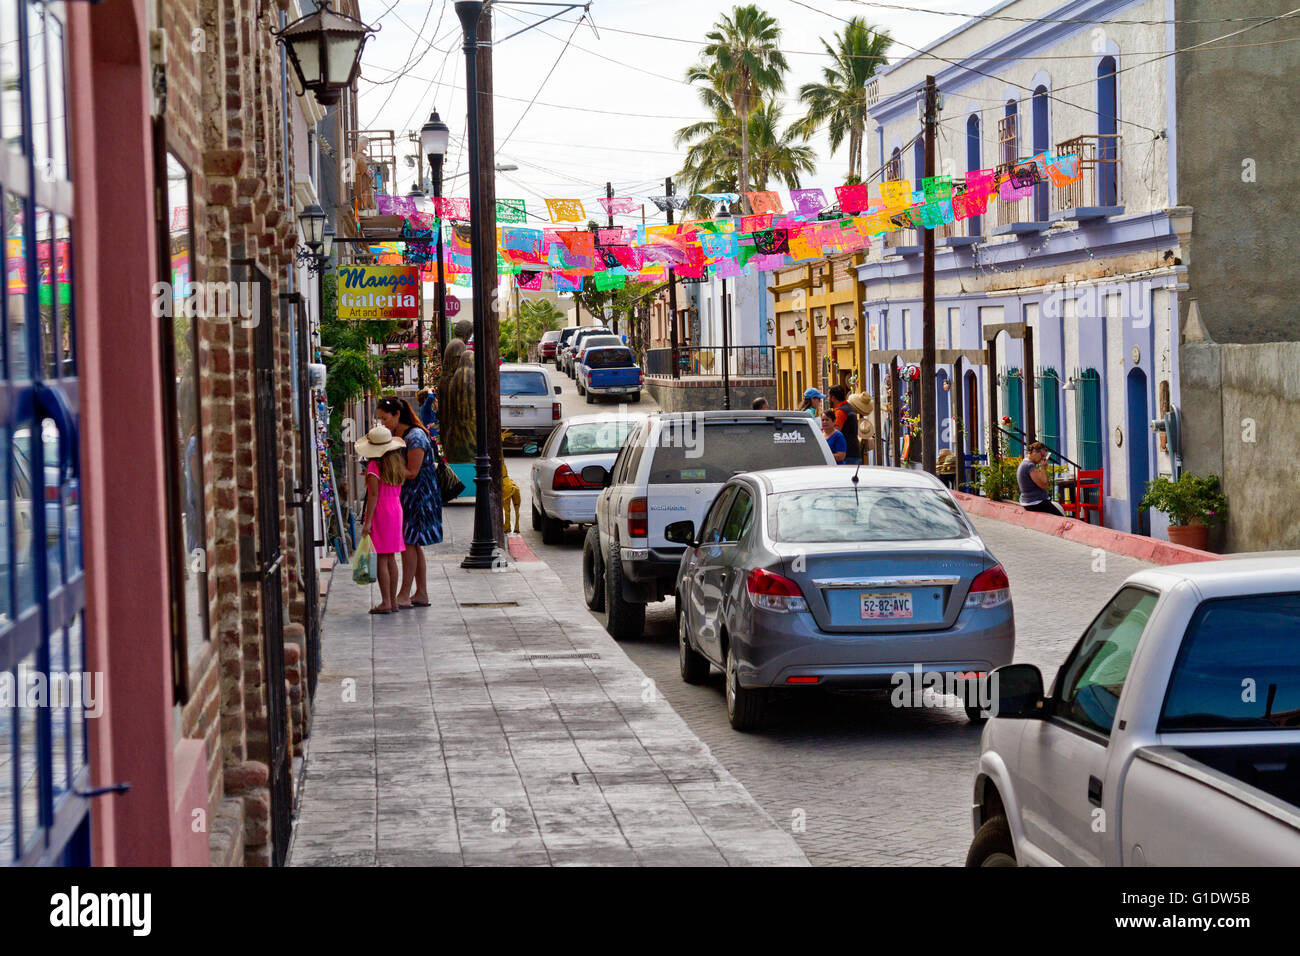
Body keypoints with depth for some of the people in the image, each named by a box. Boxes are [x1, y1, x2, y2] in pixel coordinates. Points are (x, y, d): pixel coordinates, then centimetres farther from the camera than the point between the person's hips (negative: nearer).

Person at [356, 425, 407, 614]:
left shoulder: (375, 465, -14)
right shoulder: (398, 464, 7)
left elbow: (374, 494, -17)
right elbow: (399, 490, 11)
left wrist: (367, 521, -16)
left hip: (380, 513, -7)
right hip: (396, 509, 7)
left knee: (381, 559, -4)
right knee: (391, 558, 12)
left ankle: (385, 602, -5)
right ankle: (393, 600, 15)